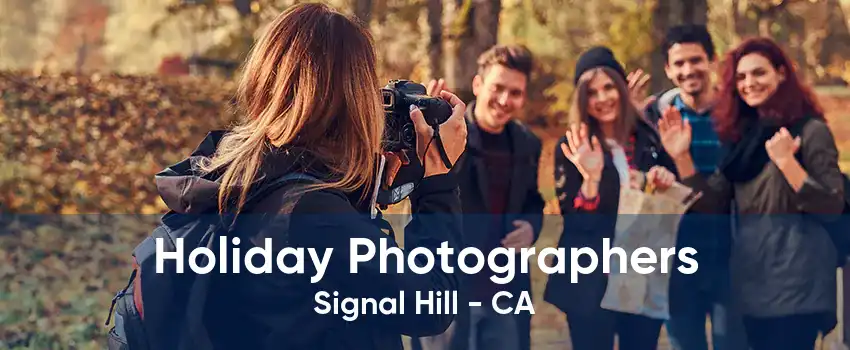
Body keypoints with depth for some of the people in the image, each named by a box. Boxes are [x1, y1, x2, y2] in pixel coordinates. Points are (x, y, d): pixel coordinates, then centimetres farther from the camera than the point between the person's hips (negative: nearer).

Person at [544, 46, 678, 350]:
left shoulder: (648, 138, 5)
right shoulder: (572, 147, -5)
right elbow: (572, 219, -12)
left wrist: (667, 182, -7)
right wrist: (591, 178, -28)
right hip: (592, 281, -3)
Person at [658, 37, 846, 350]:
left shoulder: (809, 129, -6)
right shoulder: (740, 133, 11)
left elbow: (833, 206, -14)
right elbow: (711, 206, 8)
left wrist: (785, 161, -23)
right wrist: (682, 158, -3)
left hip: (796, 279, -6)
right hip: (751, 277, 6)